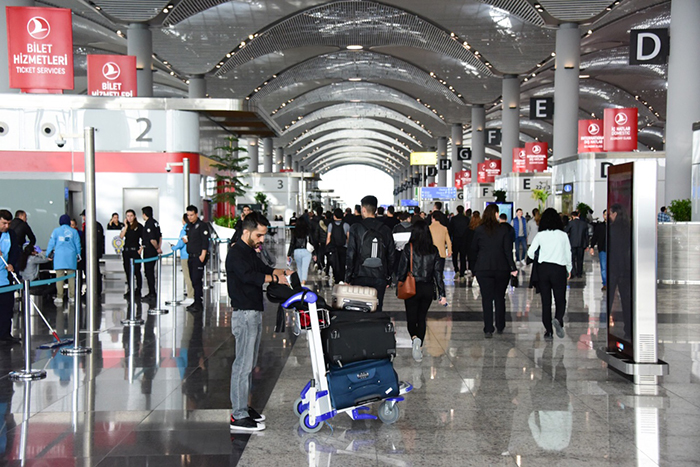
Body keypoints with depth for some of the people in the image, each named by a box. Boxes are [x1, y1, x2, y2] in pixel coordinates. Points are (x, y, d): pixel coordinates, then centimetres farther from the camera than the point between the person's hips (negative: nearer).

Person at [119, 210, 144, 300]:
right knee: (128, 271, 8)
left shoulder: (139, 226, -1)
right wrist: (126, 226, -6)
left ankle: (138, 291, 1)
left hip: (135, 251, -5)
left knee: (136, 271, -5)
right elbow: (121, 236, -1)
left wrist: (140, 249, -11)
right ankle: (130, 290, 17)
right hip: (126, 251, 5)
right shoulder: (125, 226, 13)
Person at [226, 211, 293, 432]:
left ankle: (243, 406, 23)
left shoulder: (250, 252, 16)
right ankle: (238, 416, -3)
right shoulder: (236, 253, -14)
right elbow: (248, 276, -27)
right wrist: (275, 278, -22)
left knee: (249, 363, 14)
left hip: (255, 313, 10)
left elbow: (264, 269, 22)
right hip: (244, 314, -10)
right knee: (243, 364, -7)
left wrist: (284, 271, 4)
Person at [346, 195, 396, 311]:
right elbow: (391, 256, 10)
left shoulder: (356, 228, -4)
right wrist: (388, 277, 18)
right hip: (380, 278, 3)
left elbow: (350, 255, -6)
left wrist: (347, 278, -1)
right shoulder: (385, 230, 7)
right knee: (377, 310, 5)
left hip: (360, 277, -3)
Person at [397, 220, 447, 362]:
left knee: (411, 318, 6)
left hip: (412, 288, -3)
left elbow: (402, 270, -7)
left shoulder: (409, 248, -10)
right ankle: (419, 348, 14)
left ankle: (414, 338, -23)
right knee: (422, 318, 15)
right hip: (429, 288, 3)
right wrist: (442, 294, 4)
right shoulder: (434, 250, 0)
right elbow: (438, 273, 1)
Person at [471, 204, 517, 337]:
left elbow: (474, 249, 7)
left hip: (483, 269, 0)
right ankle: (500, 327, 21)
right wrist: (513, 267, -6)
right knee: (500, 297, 14)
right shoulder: (504, 229, -5)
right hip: (502, 268, 0)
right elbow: (508, 250, -8)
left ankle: (488, 330, -3)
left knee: (487, 298, 2)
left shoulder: (479, 230, -1)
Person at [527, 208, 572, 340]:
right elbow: (568, 254, 8)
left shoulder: (540, 235, 1)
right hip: (559, 269, -1)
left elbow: (530, 253, 1)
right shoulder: (563, 235, 2)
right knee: (560, 300, 7)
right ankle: (558, 319, -22)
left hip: (543, 268, 1)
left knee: (546, 301, 7)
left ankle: (548, 331, 5)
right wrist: (569, 270, 23)